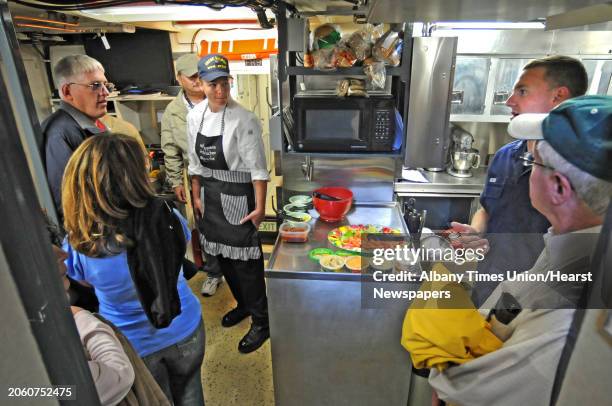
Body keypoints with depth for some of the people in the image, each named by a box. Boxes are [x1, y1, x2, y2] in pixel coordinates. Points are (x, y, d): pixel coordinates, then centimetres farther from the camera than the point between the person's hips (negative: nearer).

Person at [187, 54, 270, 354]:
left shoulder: (243, 120, -19)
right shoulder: (194, 116, 1)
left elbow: (257, 168, -17)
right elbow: (196, 162, 10)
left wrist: (260, 207, -17)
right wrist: (197, 196, 13)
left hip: (238, 194, -7)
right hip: (212, 194, 7)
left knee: (245, 261, 0)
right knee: (222, 254, 19)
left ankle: (261, 322, 20)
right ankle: (243, 304, 43)